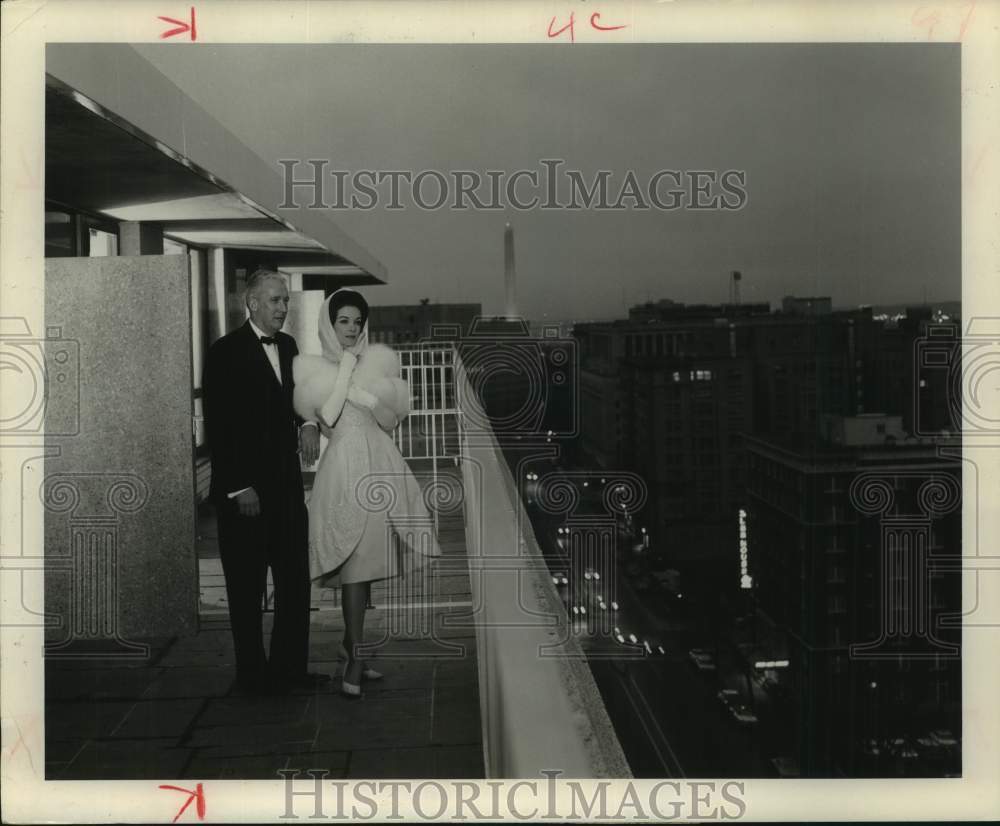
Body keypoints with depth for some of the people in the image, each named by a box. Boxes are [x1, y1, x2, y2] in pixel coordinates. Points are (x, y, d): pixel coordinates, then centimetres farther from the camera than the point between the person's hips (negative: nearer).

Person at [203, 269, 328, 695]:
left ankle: (290, 666, 21)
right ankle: (253, 674, 16)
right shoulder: (225, 352, -10)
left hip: (286, 483, 7)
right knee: (247, 587, 5)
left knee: (295, 580, 10)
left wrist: (307, 422, 0)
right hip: (244, 491, -6)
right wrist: (238, 488, -16)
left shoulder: (287, 345, 10)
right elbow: (217, 426, -13)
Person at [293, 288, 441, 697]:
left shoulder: (375, 362, 13)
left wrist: (361, 392, -7)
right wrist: (345, 372, -7)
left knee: (367, 564, 8)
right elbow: (327, 417, -11)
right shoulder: (315, 368, 4)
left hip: (380, 463, 5)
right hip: (346, 467, -4)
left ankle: (353, 648, 17)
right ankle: (354, 660, -5)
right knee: (354, 564, -9)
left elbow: (391, 418, 6)